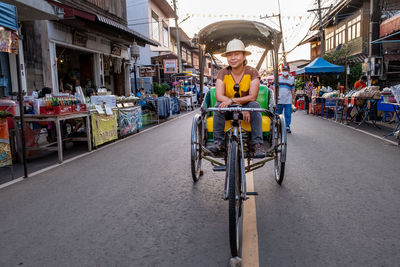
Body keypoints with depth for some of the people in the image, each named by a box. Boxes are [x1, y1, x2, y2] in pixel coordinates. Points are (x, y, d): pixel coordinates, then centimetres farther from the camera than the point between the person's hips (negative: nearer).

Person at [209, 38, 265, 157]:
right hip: (229, 111, 1)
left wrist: (231, 100, -33)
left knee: (254, 105, -31)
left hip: (246, 107, -1)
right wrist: (241, 107, -29)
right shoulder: (223, 73, -6)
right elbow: (219, 96, -18)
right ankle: (218, 142, -23)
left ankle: (257, 144, -30)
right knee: (218, 105, -28)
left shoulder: (252, 72, -9)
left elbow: (252, 97, -19)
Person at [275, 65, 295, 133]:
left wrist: (293, 98, 11)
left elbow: (292, 90, 14)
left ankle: (287, 127, 9)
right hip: (279, 100, -1)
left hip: (288, 100, 1)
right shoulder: (278, 78, 8)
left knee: (288, 114, 1)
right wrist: (275, 97, -1)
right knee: (278, 114, 2)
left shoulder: (291, 79, 12)